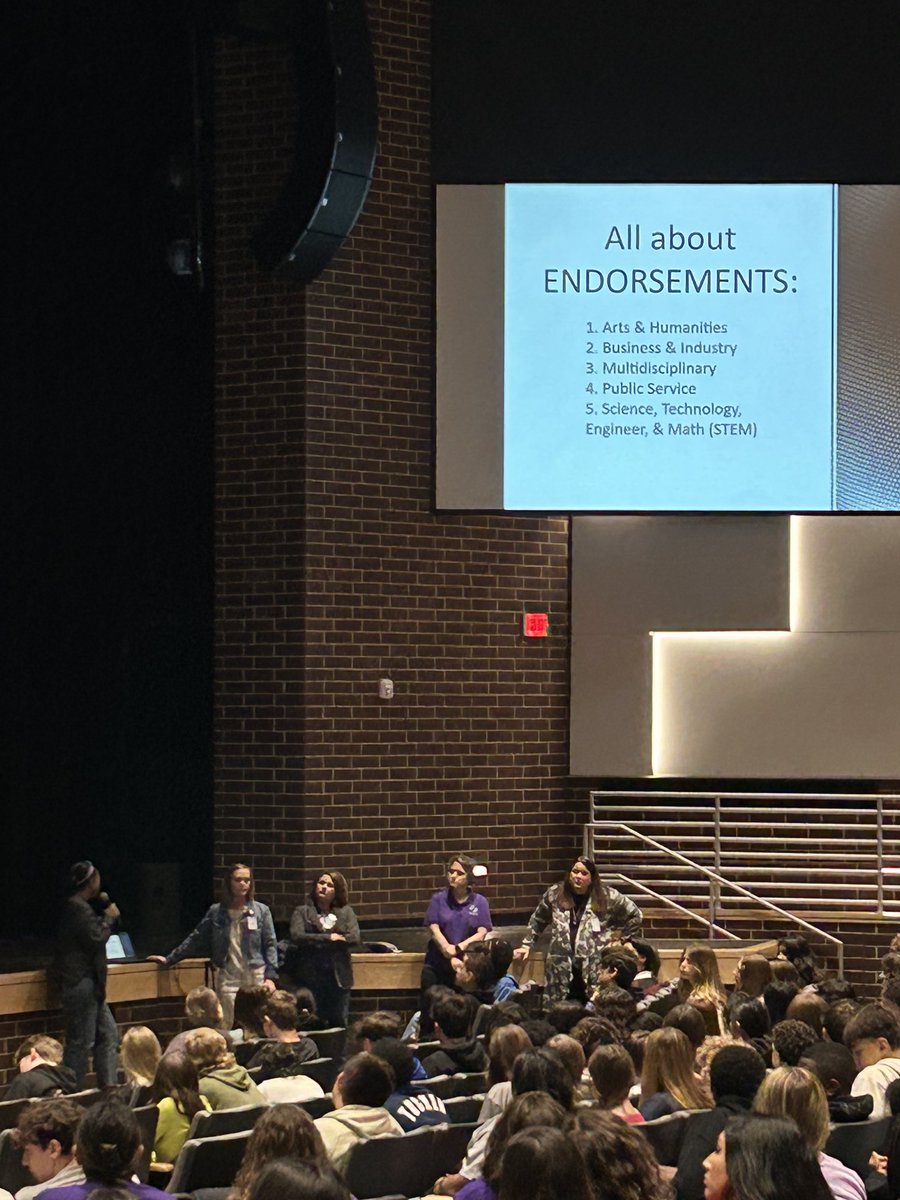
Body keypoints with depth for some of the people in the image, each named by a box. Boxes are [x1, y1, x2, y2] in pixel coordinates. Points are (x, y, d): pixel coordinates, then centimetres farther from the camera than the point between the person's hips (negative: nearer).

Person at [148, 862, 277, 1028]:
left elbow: (270, 945, 3)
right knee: (229, 1027, -7)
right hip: (227, 977, 0)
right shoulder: (216, 912, 7)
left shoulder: (261, 911, 5)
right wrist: (170, 959, 12)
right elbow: (196, 939, 13)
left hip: (256, 977, 0)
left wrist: (270, 977, -7)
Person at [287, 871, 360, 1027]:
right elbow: (296, 937, -8)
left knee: (339, 1025, 1)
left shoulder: (346, 912, 12)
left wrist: (315, 942, -6)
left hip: (338, 977, 1)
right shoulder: (302, 912, 8)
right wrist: (329, 938, -10)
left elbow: (354, 938, -4)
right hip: (311, 977, -1)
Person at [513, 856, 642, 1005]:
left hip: (594, 970, -2)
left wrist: (622, 939, 8)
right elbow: (537, 920, 21)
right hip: (560, 969, 3)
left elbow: (635, 915, 10)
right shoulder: (554, 894, 6)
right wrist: (526, 945, 19)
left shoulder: (607, 897, -2)